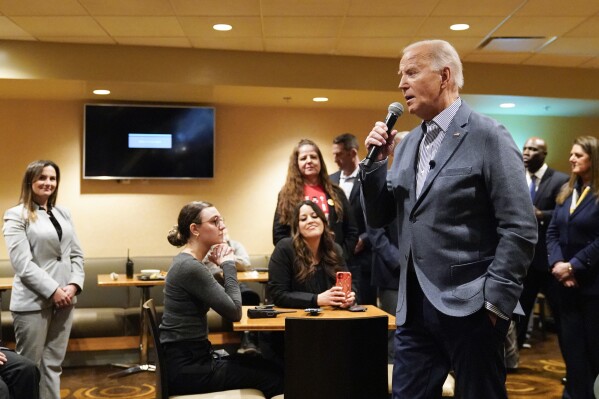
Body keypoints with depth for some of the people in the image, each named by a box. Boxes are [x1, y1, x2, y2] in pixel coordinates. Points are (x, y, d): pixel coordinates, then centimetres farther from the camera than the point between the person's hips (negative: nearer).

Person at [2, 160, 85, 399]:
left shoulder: (63, 213, 13)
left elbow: (77, 254, 11)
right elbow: (22, 263, -13)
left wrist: (74, 285, -6)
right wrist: (53, 290, -17)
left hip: (64, 299, 5)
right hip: (33, 301, -5)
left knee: (53, 363, 11)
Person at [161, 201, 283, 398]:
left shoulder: (188, 262, 10)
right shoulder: (191, 267, -20)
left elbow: (226, 302, 12)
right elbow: (234, 312, -18)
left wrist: (224, 267, -2)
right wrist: (228, 265, -9)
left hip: (188, 358, 9)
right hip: (187, 368, -9)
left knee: (266, 366, 15)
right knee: (274, 377, 0)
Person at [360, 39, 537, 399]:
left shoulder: (488, 136, -9)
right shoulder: (408, 144, 12)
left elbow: (521, 230, -13)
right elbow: (379, 218, 11)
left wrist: (494, 301, -14)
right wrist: (377, 160, -2)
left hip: (469, 308, -6)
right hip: (414, 307, 6)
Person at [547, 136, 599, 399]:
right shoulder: (566, 191, 10)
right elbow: (552, 231, 6)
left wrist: (574, 266, -16)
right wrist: (557, 263, -9)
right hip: (566, 281, 6)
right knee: (570, 343, 10)